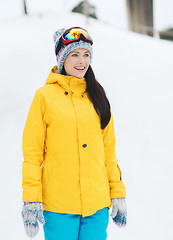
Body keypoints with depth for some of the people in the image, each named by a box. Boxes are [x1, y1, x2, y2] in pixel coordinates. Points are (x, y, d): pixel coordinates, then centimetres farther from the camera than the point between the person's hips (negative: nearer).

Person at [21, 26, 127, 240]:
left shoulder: (96, 96, 10)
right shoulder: (45, 96, -2)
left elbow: (108, 149, 13)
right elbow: (32, 153, -3)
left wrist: (117, 193, 10)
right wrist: (31, 200, -8)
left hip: (97, 204, 4)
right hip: (58, 205, -3)